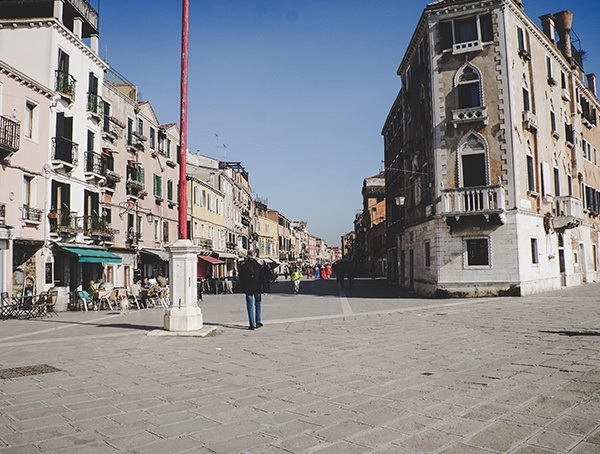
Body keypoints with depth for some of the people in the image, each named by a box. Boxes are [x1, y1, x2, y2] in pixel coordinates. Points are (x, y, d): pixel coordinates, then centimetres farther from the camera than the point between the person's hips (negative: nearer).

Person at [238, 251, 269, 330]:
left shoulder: (243, 266, -2)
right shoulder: (258, 265, -1)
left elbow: (241, 279, 2)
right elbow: (263, 278, -1)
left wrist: (243, 289, 13)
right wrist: (265, 290, 1)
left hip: (248, 289, -1)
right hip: (258, 288, 1)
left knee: (250, 306, 3)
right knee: (257, 305, 15)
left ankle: (252, 325, -1)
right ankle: (258, 323, 16)